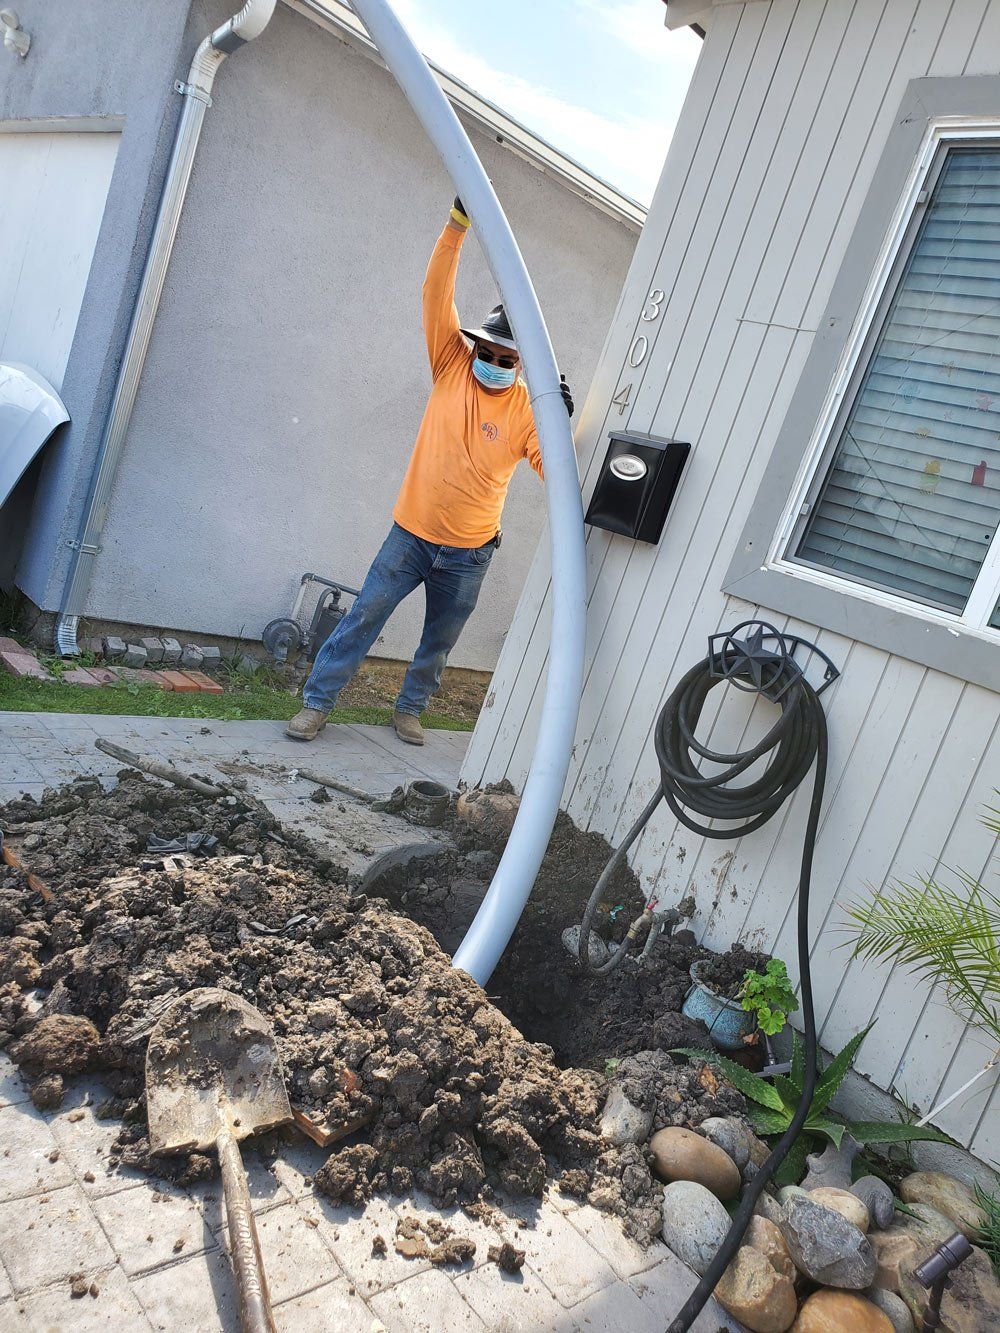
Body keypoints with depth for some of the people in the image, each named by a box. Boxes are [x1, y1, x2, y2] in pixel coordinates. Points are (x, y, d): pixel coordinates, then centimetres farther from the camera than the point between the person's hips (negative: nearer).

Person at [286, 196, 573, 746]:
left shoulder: (529, 408, -4)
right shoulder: (453, 368, -2)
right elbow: (436, 293, -9)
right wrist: (458, 225, -20)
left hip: (468, 553, 0)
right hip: (411, 534, 0)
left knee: (439, 643, 14)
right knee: (363, 618, 2)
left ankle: (409, 709, 34)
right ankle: (316, 704, 12)